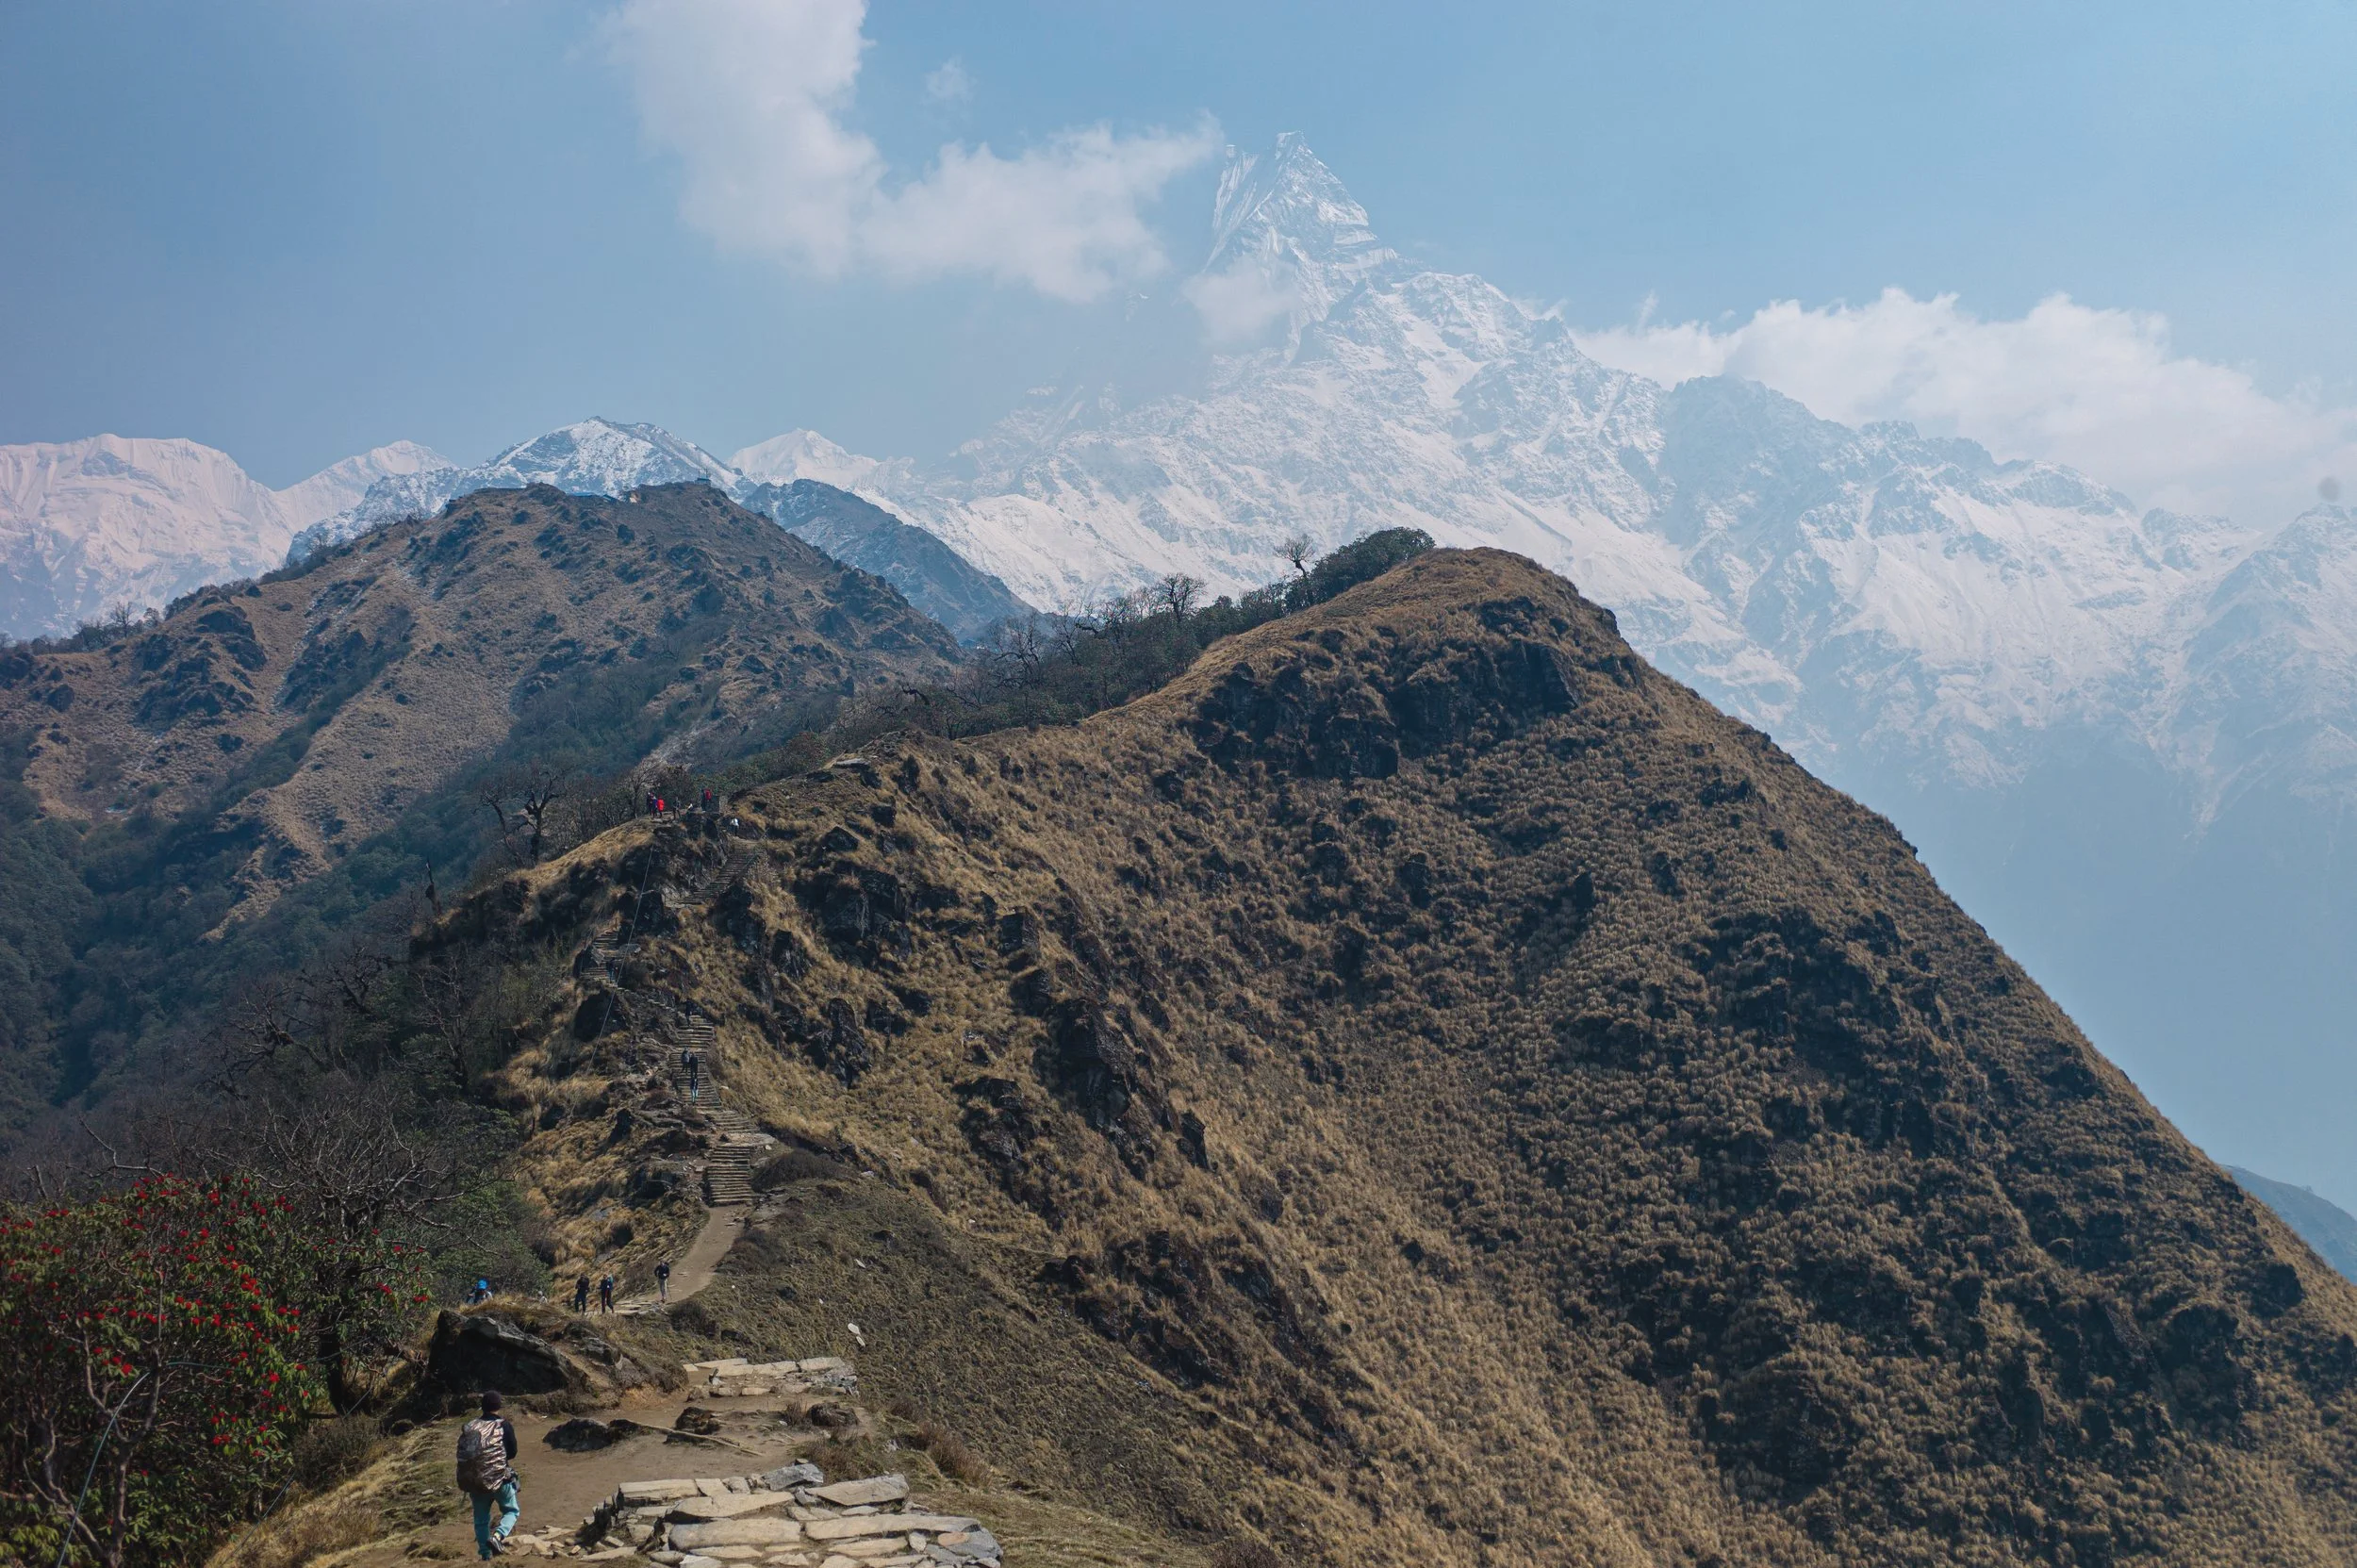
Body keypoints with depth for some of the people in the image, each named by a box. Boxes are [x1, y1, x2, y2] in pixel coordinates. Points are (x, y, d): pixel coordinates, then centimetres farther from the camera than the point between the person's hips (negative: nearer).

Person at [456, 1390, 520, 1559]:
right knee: (512, 1511, 14)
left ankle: (486, 1555, 15)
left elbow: (461, 1454, 6)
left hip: (474, 1481, 4)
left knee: (481, 1519, 16)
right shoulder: (504, 1425, -8)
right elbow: (512, 1452, -3)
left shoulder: (469, 1427, 4)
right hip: (500, 1479, -3)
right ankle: (498, 1536, -12)